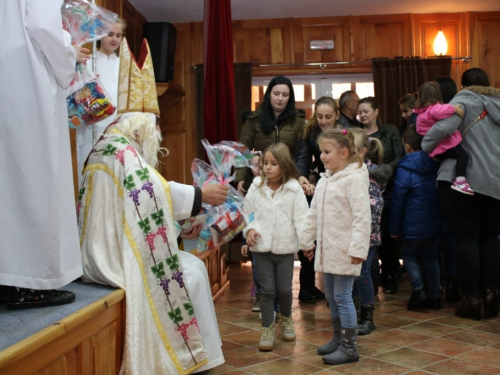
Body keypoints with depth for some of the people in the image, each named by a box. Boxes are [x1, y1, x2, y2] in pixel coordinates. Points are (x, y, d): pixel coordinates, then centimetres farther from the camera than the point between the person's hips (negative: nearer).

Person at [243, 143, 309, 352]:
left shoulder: (294, 189, -5)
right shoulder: (256, 187, 2)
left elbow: (301, 217, -8)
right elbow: (248, 211, 9)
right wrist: (249, 229, -8)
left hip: (285, 247, -1)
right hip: (261, 247, 1)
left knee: (284, 289, 7)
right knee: (267, 289, 4)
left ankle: (286, 319, 34)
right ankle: (267, 329, 15)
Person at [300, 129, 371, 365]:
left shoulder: (354, 178, -14)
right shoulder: (324, 180, 12)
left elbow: (362, 217, -20)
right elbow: (313, 214, 19)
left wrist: (358, 248, -23)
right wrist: (307, 240, 20)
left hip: (344, 250, -8)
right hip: (327, 248, 8)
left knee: (342, 297, -4)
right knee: (331, 296, 15)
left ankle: (349, 347, 6)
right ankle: (338, 339, 29)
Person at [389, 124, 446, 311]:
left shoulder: (405, 170, -15)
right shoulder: (437, 164, 1)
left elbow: (398, 202, -10)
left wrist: (394, 228, -2)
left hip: (415, 227, -5)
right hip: (436, 223, 5)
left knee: (408, 254, 14)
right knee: (431, 257, 16)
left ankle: (418, 289, -2)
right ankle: (434, 295, 17)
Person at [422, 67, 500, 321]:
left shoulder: (464, 100, -3)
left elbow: (444, 127, -19)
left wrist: (426, 147, -5)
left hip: (463, 179, -5)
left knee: (466, 238, 1)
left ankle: (471, 298, 2)